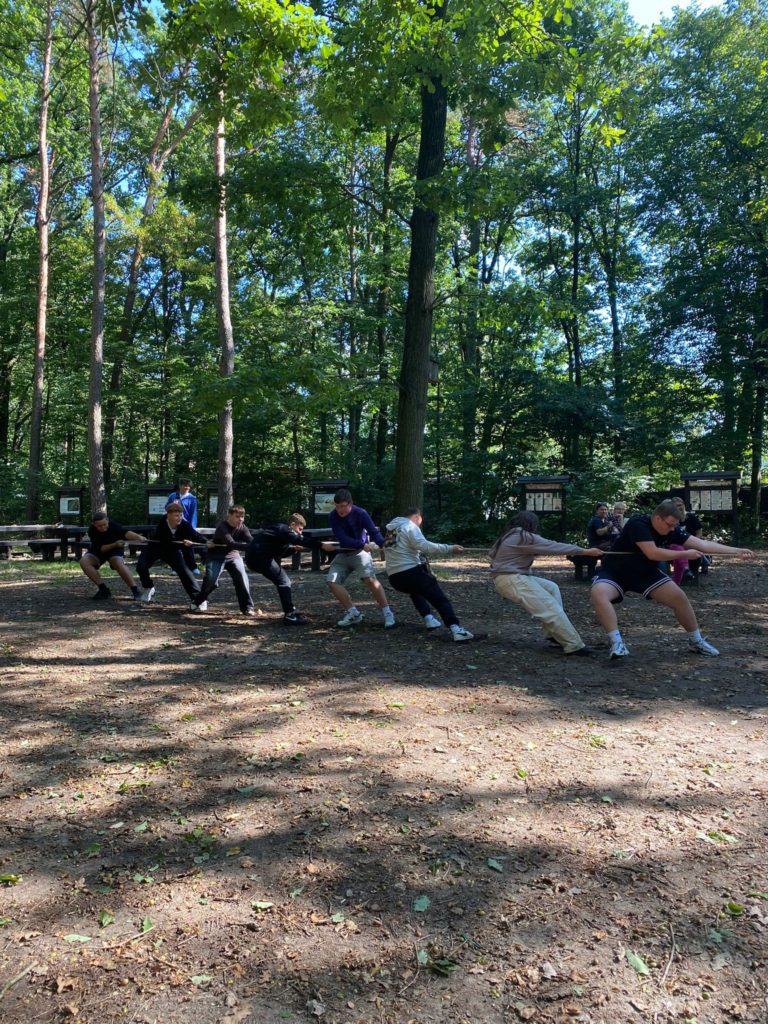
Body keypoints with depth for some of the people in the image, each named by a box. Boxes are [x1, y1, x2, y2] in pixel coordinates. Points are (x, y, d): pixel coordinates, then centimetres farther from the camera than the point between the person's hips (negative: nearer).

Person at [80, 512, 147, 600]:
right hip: (98, 551, 3)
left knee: (119, 563, -34)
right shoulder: (92, 531, -23)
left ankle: (136, 591, -27)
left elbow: (125, 533, -45)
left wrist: (139, 537, -65)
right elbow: (101, 549, -23)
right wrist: (115, 544, -40)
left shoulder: (113, 524, -27)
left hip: (114, 550, -2)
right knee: (84, 561, -25)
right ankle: (103, 589, -16)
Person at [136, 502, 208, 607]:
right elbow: (166, 543, -41)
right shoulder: (161, 525, -33)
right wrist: (182, 543, -54)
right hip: (156, 548, -1)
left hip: (172, 551, 1)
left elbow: (197, 536, -32)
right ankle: (148, 588, 11)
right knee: (141, 566, -20)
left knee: (185, 570, -16)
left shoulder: (184, 525, -26)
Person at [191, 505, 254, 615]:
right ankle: (198, 601, 13)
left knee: (241, 576, -20)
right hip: (216, 556, -3)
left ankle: (247, 607, -13)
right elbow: (231, 544, -42)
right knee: (211, 580, -18)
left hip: (233, 555, 3)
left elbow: (251, 540, -26)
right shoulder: (222, 527, -27)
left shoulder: (242, 528, -11)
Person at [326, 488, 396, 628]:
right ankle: (353, 613, 4)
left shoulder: (360, 513, -16)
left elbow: (374, 531, -23)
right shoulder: (333, 517, -12)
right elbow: (342, 539, -21)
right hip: (343, 554, 4)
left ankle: (387, 613, -17)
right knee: (332, 582, -9)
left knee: (370, 579, -26)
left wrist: (383, 545, -44)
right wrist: (363, 545, -34)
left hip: (360, 552, -4)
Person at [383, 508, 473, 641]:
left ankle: (428, 619, 20)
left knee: (416, 590, 36)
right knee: (440, 599, -5)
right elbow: (424, 546, -17)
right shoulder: (410, 526, -2)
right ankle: (456, 629, -22)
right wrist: (449, 548, -15)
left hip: (394, 577, 7)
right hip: (411, 572, -7)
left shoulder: (391, 529, 22)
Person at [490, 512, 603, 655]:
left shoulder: (509, 536, 14)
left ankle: (556, 635, 10)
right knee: (550, 608, -13)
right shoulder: (524, 537, -14)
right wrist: (585, 551, -7)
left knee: (551, 587, 15)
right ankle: (574, 645, -10)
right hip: (511, 580, -10)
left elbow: (493, 552, 28)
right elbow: (553, 547, -12)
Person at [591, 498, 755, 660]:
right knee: (598, 594, -35)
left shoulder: (671, 530, -8)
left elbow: (702, 543, -7)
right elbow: (652, 553, -34)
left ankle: (696, 641, 17)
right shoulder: (637, 524, -27)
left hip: (645, 573, 6)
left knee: (679, 597, -4)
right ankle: (617, 643, -34)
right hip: (615, 571, -6)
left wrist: (737, 550, -10)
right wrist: (685, 554, -24)